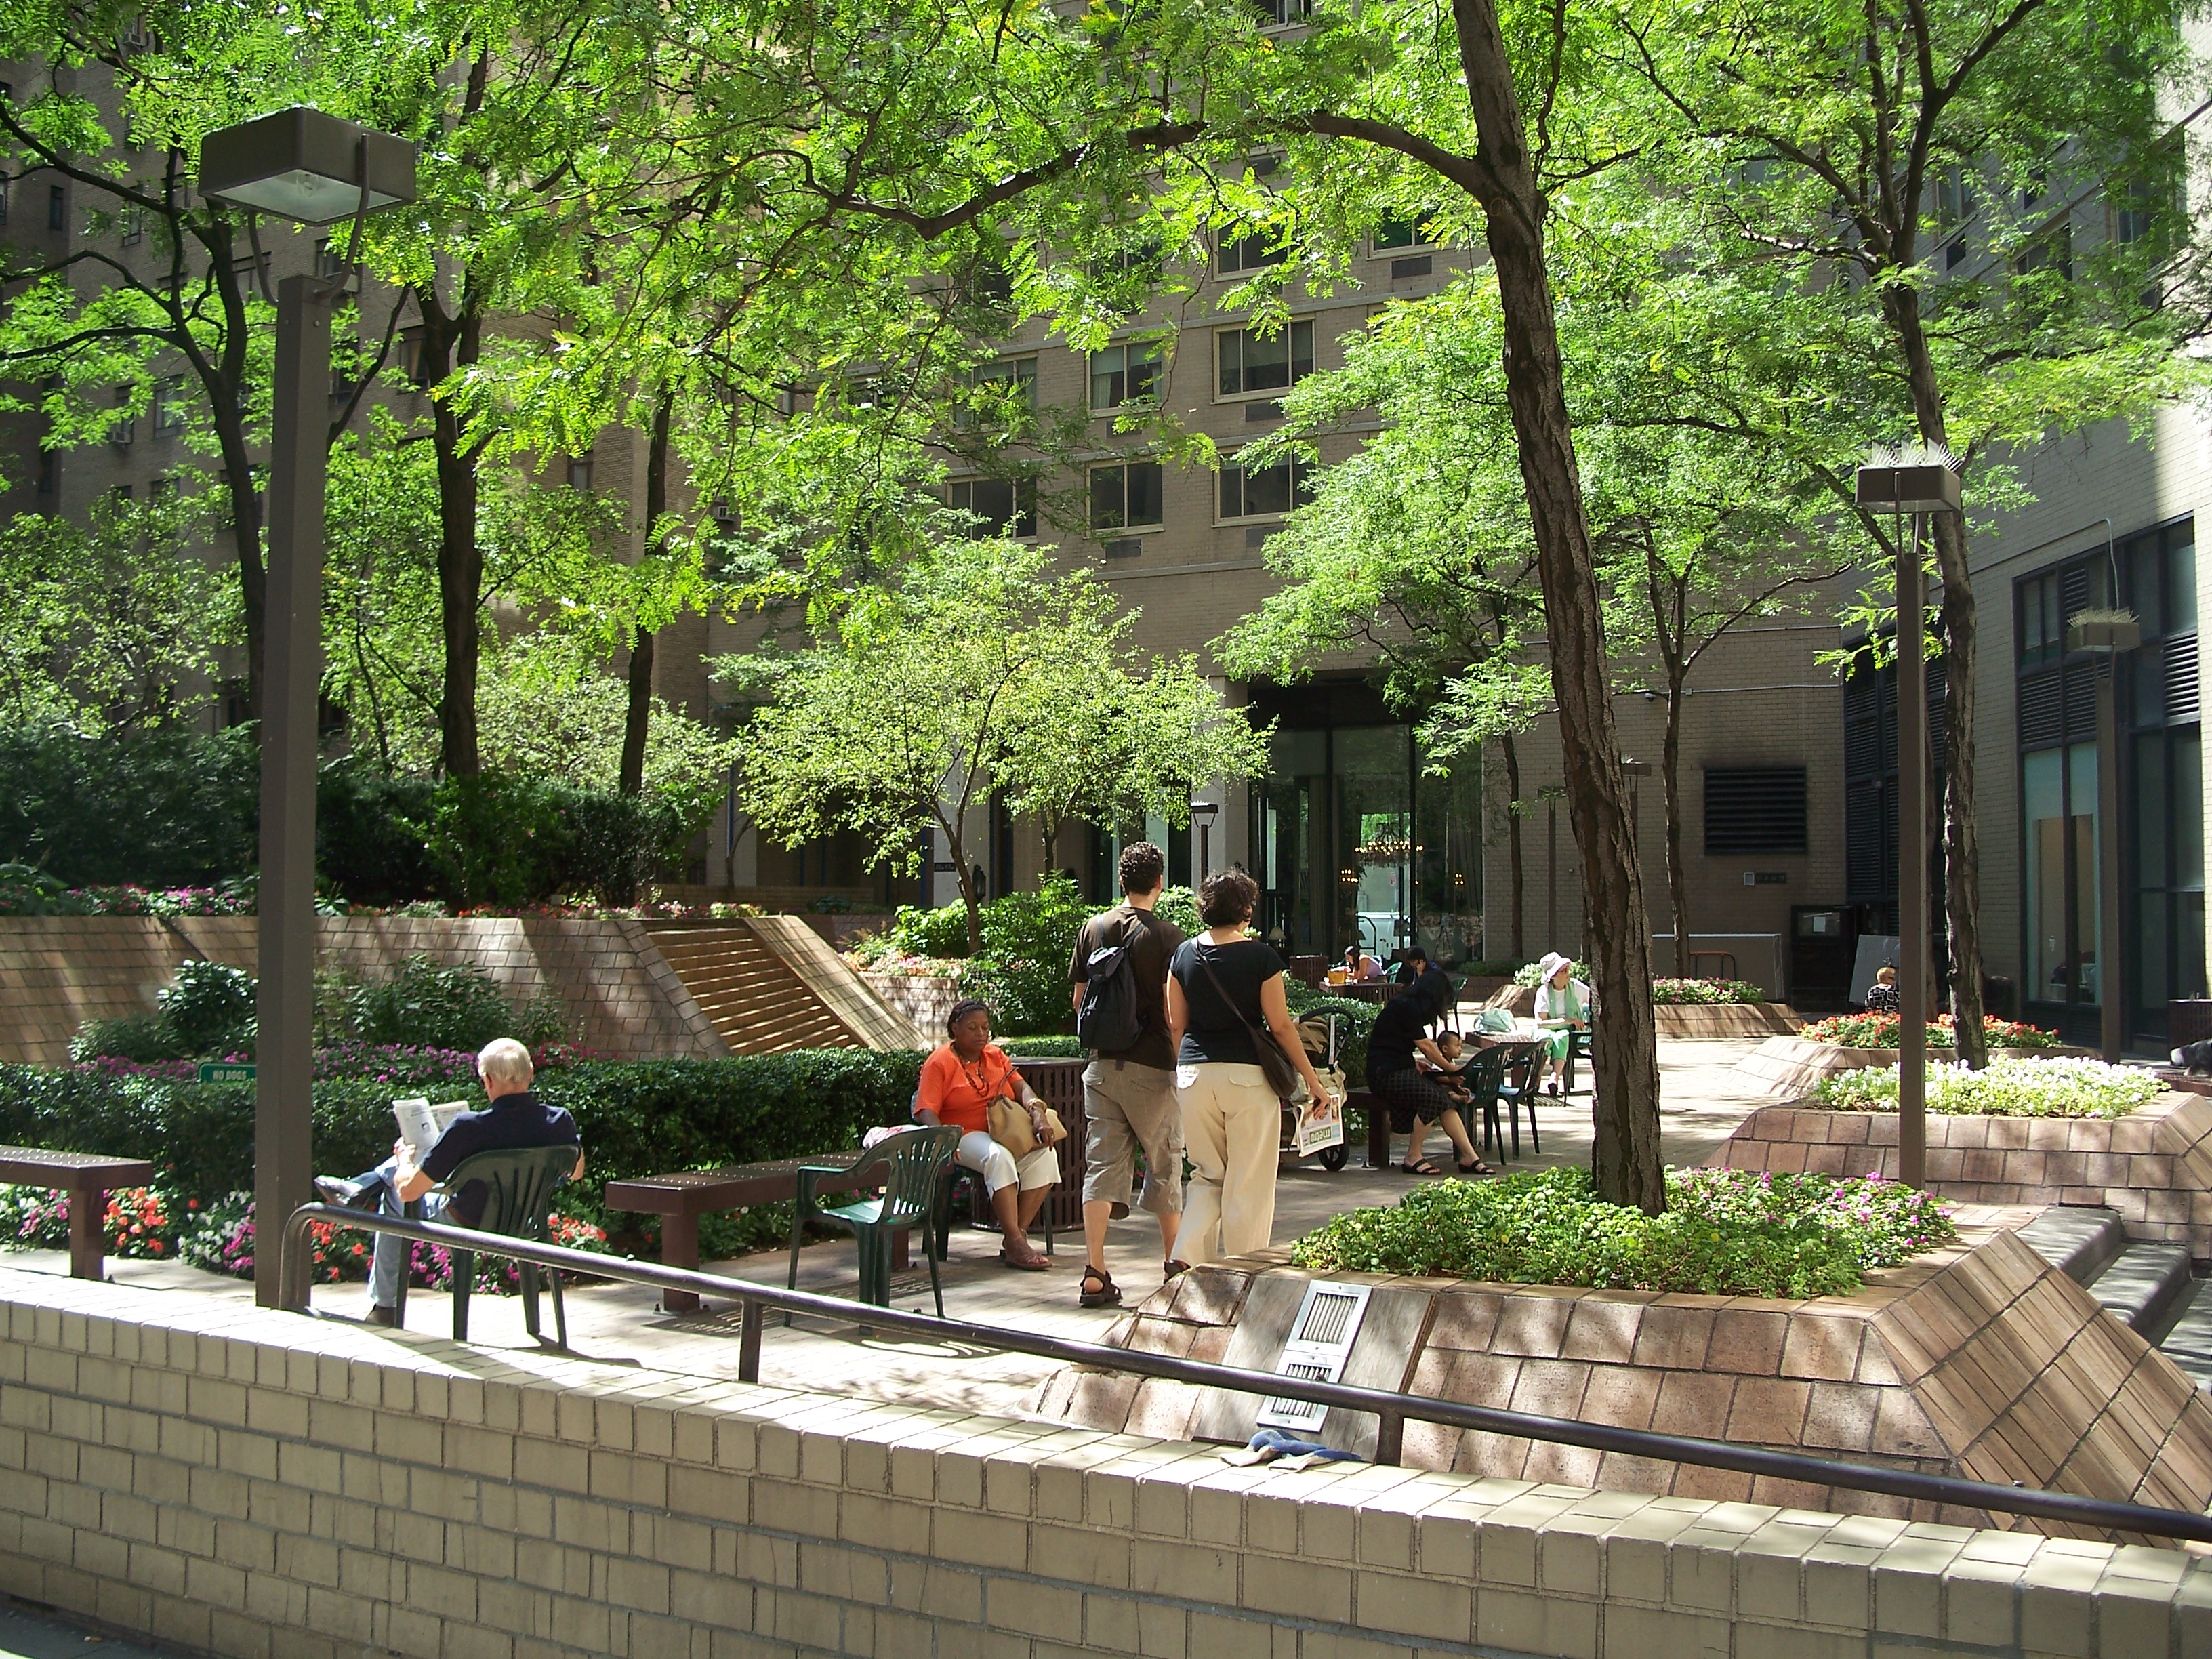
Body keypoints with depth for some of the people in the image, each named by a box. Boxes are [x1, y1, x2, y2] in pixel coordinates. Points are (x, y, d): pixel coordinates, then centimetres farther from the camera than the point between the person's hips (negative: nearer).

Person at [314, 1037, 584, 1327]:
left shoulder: (468, 1128, -31)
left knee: (394, 1198, 26)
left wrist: (405, 1158, 1)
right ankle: (359, 1188, 45)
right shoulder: (561, 1123, -20)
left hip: (466, 1223, -5)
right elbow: (577, 1173, 2)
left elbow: (408, 1191, -21)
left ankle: (384, 1308, 40)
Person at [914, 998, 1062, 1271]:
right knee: (999, 1157, -37)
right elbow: (926, 1111, -10)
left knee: (1045, 1154, -24)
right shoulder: (939, 1062, -1)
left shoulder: (996, 1055, 16)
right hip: (966, 1135, -5)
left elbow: (1021, 1087, 6)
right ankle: (1015, 1244, -39)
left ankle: (1017, 1235, -23)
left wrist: (1038, 1114, -15)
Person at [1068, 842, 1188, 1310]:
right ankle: (1173, 1259, 26)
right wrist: (1183, 1057, 3)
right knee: (1164, 1163, 12)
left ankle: (1095, 1273, -4)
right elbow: (1173, 1007, -11)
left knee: (1101, 1164, 3)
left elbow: (1079, 999, 11)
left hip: (1102, 1066, 4)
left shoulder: (1094, 929, 5)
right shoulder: (1167, 935, -9)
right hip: (1152, 1066, -4)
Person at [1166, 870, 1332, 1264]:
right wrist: (1311, 1078, 3)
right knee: (1249, 1183, 5)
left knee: (1207, 1176, 16)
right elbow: (1280, 1025, -6)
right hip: (1247, 1074, -4)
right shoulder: (1260, 956, -7)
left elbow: (1175, 1025, 8)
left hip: (1194, 1073, 4)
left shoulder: (1184, 954, 5)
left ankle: (1190, 1265, 4)